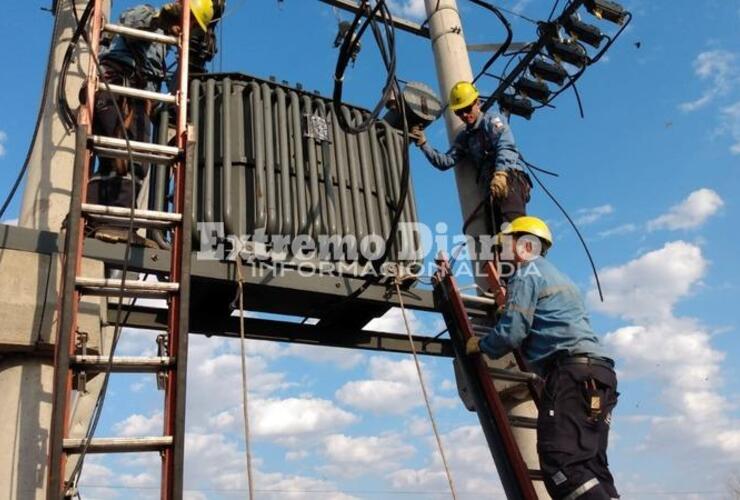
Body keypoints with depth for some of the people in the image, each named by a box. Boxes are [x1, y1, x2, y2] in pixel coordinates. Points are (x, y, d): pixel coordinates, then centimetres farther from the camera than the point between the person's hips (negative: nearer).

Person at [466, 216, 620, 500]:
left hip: (572, 372, -10)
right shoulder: (553, 274, 31)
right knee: (590, 465, 6)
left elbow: (512, 332, -7)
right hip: (596, 374, 10)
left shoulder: (527, 274, 2)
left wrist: (480, 345, 11)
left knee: (560, 462, -18)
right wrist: (509, 303, 45)